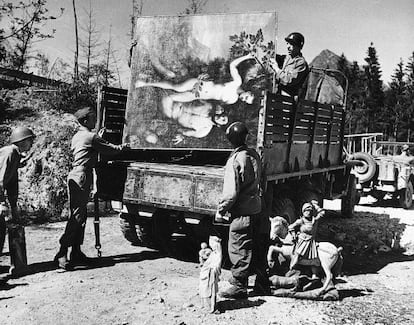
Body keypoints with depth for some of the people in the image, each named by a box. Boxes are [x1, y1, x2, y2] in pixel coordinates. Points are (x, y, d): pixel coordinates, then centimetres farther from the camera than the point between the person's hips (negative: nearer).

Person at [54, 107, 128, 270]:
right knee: (76, 217, -11)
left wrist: (99, 138, 29)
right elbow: (111, 149, -2)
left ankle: (76, 252, 13)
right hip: (81, 177, -10)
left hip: (75, 176, 10)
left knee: (80, 216, 10)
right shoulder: (91, 137, -8)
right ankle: (62, 253, -12)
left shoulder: (77, 136, 19)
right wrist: (124, 146, 15)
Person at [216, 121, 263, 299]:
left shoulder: (235, 160, -18)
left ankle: (239, 287, 9)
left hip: (241, 211, -8)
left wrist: (221, 209, -7)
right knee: (246, 247, 19)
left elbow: (231, 192, -19)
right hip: (255, 207, 8)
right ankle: (240, 278, 33)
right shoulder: (254, 154, 6)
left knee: (237, 249, 1)